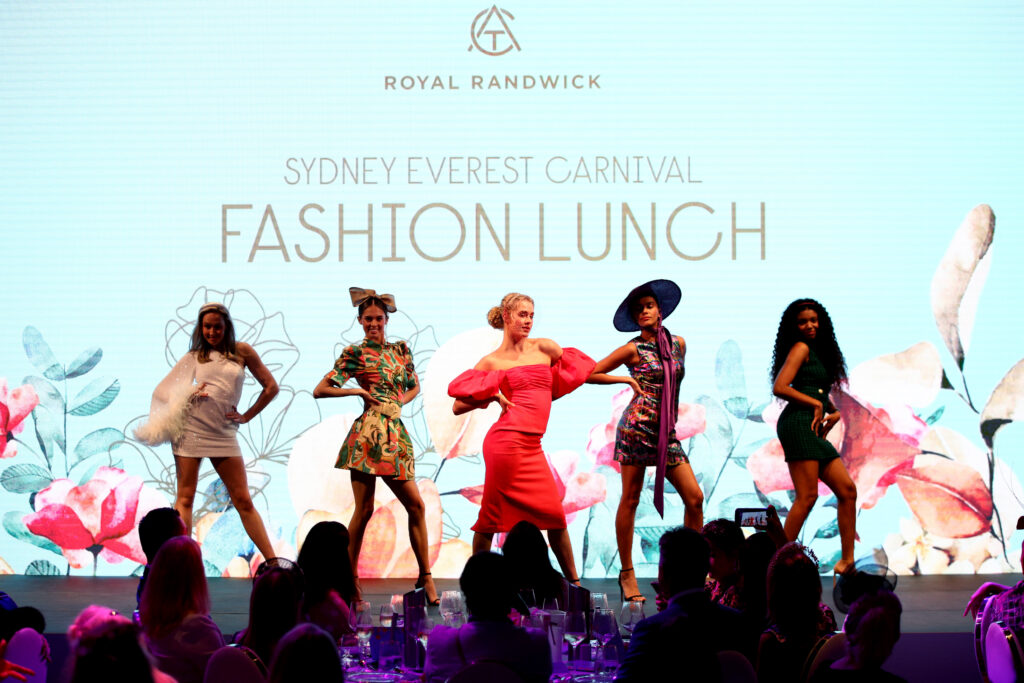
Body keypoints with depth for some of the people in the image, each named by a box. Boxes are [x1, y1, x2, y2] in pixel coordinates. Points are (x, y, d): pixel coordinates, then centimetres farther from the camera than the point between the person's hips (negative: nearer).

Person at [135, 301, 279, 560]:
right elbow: (164, 391, 11)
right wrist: (188, 394, -7)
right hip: (190, 426, 0)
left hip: (223, 432, 0)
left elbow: (271, 387, 13)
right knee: (185, 497, -4)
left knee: (243, 500, -2)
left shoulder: (242, 352, 11)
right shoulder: (193, 357, 11)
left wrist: (246, 416, 8)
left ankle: (273, 561, -1)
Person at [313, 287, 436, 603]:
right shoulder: (355, 353, 1)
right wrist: (359, 391, -6)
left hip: (395, 434, 5)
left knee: (416, 505, 0)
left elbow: (414, 387, 29)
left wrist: (399, 400, 9)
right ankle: (349, 579, 2)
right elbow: (319, 390, -1)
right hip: (368, 434, -5)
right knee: (364, 509, -5)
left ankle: (425, 577, 7)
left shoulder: (400, 349, 15)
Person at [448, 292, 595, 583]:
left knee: (554, 515, 4)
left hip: (532, 447, 4)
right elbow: (458, 406, 6)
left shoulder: (544, 348, 13)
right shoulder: (491, 361, 5)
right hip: (507, 440, -4)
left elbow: (580, 370, 28)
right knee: (491, 517, -1)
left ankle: (574, 583, 12)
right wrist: (491, 395, -5)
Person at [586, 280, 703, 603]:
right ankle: (627, 573, 6)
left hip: (666, 431, 5)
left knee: (694, 497, -4)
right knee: (630, 499, 0)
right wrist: (627, 380, -3)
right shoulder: (633, 349, -1)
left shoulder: (678, 344, 12)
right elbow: (590, 374, 2)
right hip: (637, 426, -4)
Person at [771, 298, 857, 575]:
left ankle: (847, 561, 4)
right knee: (807, 496, -14)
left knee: (847, 490, 4)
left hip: (814, 430, 9)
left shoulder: (820, 352, 23)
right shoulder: (801, 348, -2)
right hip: (797, 423, -9)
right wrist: (815, 403, -9)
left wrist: (833, 413, 11)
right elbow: (779, 387, -13)